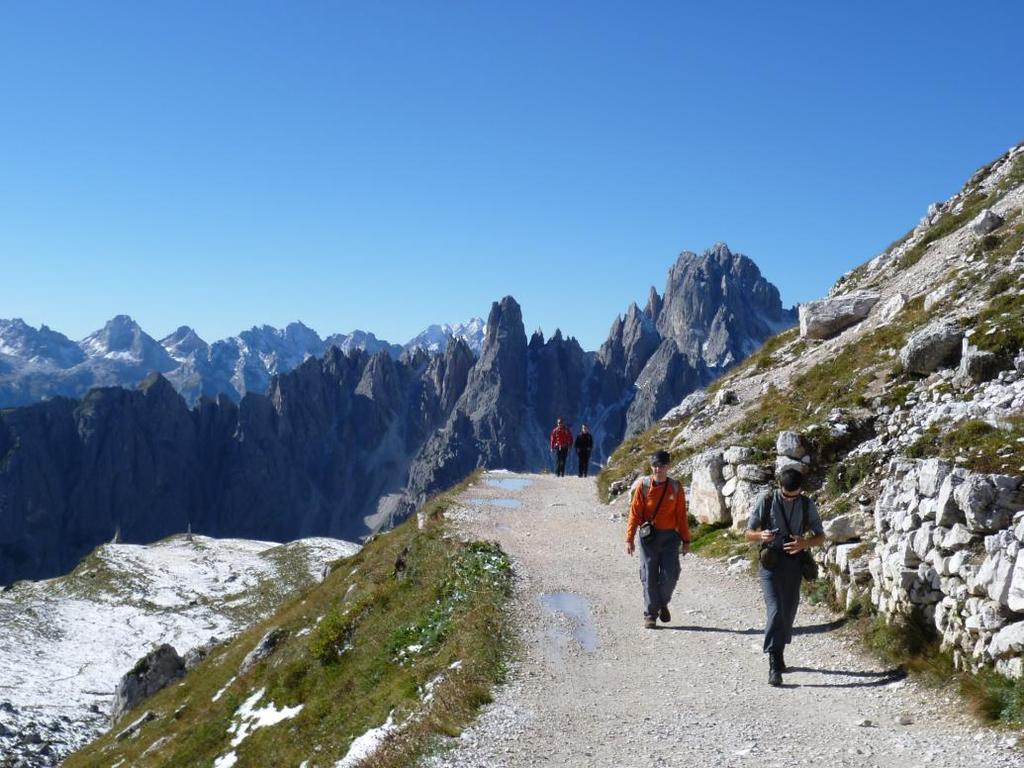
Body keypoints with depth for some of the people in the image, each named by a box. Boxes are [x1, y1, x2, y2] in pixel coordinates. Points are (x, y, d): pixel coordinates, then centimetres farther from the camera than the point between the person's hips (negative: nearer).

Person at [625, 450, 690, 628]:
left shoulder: (675, 487, 3)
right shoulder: (643, 485, -2)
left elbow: (681, 515, 7)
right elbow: (634, 513, -1)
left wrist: (685, 540, 6)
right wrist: (629, 539, -5)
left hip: (670, 536, 1)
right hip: (648, 536, -1)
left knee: (670, 575, -5)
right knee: (649, 576, 1)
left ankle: (663, 603, 23)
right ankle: (650, 614, 12)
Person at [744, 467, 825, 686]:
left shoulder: (807, 505, 0)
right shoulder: (766, 501, -6)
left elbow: (820, 536, 6)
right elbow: (749, 533, 1)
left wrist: (804, 543, -16)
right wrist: (761, 535, -23)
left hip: (794, 563, 3)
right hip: (770, 562, -3)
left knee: (788, 613, 12)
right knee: (775, 611, -15)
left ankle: (778, 655, 33)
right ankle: (774, 666, -15)